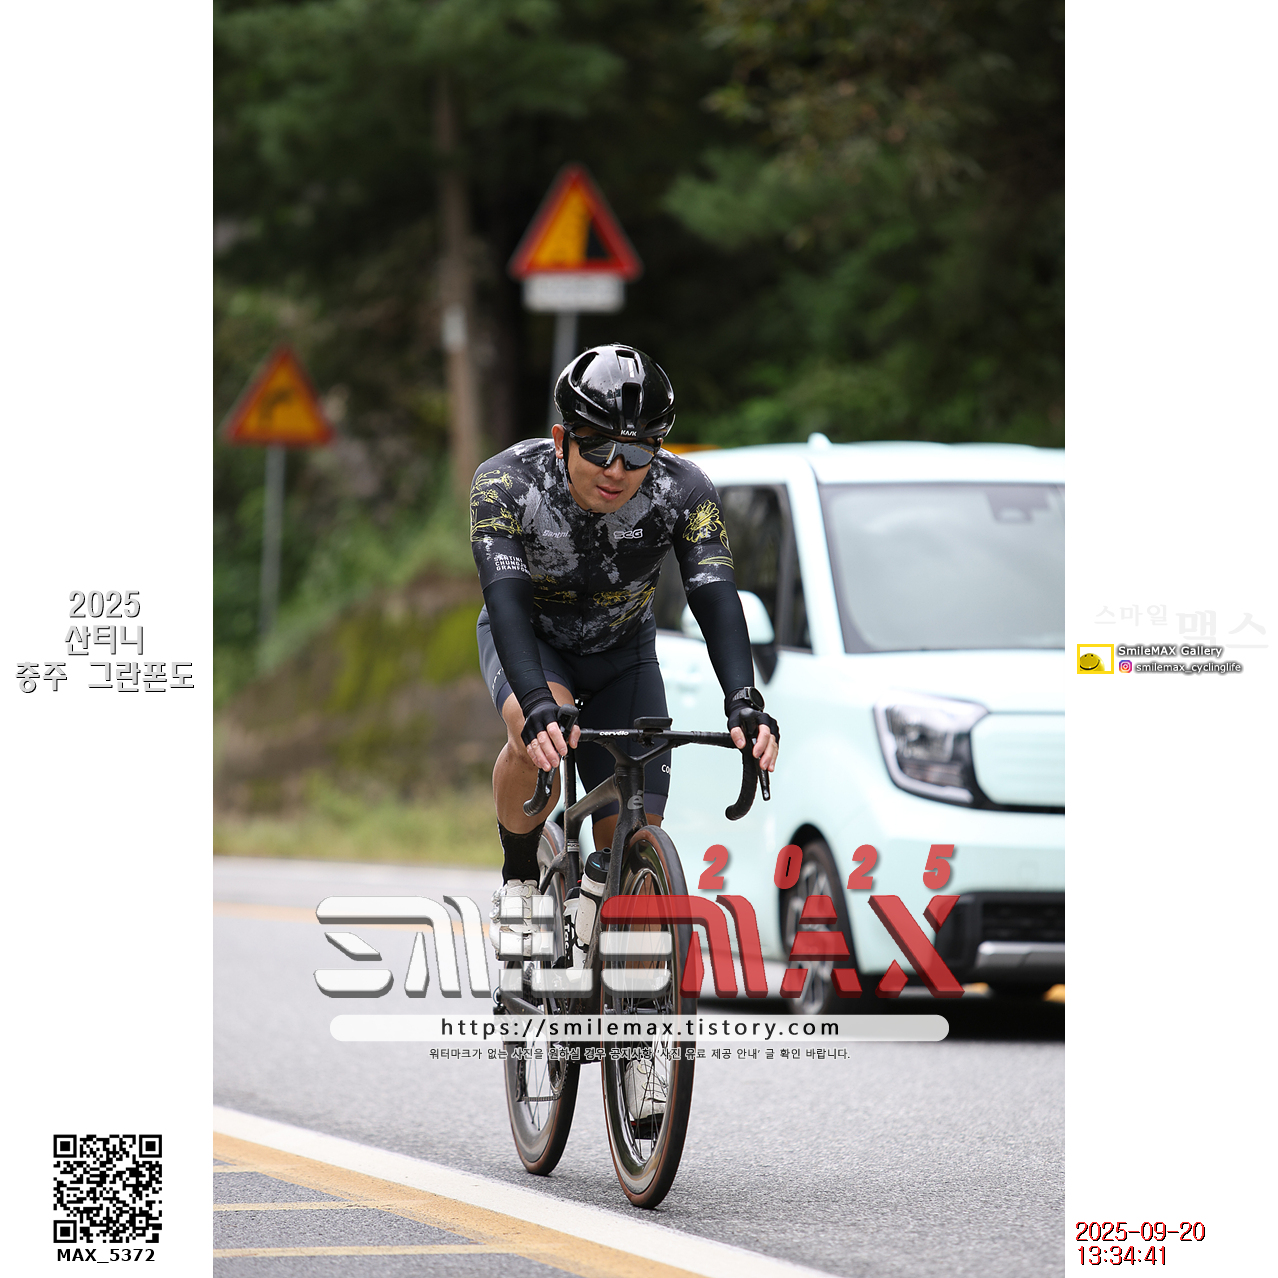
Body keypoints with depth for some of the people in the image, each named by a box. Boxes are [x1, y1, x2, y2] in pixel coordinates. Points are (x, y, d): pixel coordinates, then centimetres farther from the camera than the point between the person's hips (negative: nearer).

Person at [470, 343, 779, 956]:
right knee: (537, 737, -37)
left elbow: (715, 596, -35)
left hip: (621, 652, 2)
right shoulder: (508, 481, -32)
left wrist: (743, 702, -52)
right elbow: (506, 599, -42)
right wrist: (537, 704, -58)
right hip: (529, 638, -2)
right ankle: (517, 882, -13)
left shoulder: (683, 490, -27)